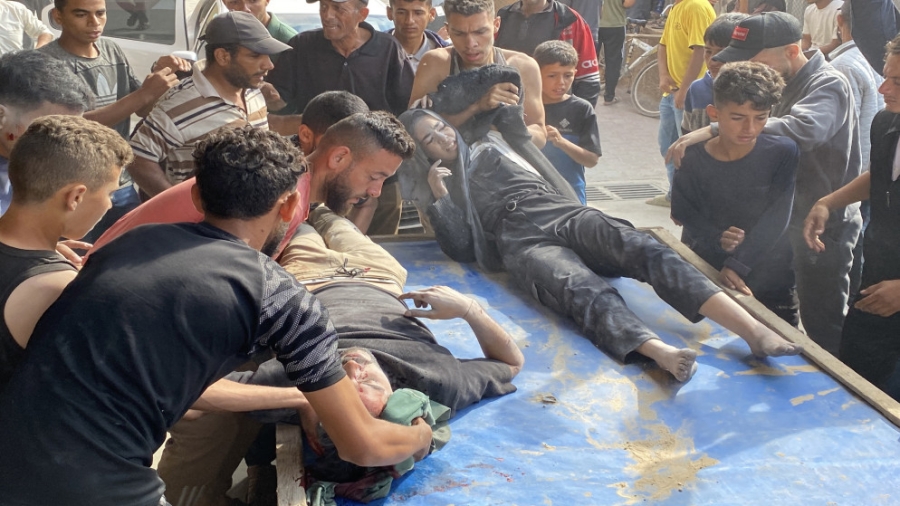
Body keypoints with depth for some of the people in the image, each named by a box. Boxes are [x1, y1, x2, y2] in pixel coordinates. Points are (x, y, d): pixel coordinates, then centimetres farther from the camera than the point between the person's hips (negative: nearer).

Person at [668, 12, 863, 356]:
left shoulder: (828, 85, -21)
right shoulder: (785, 85, 5)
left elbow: (800, 129, -43)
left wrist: (715, 131, -49)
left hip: (824, 227, -9)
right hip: (789, 219, 9)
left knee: (822, 327, 3)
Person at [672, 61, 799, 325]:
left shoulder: (783, 152, -13)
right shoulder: (692, 158, -11)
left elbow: (777, 218, -19)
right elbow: (682, 213, -2)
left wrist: (737, 264, -28)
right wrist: (715, 238, -21)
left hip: (769, 281, 0)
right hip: (703, 269, 1)